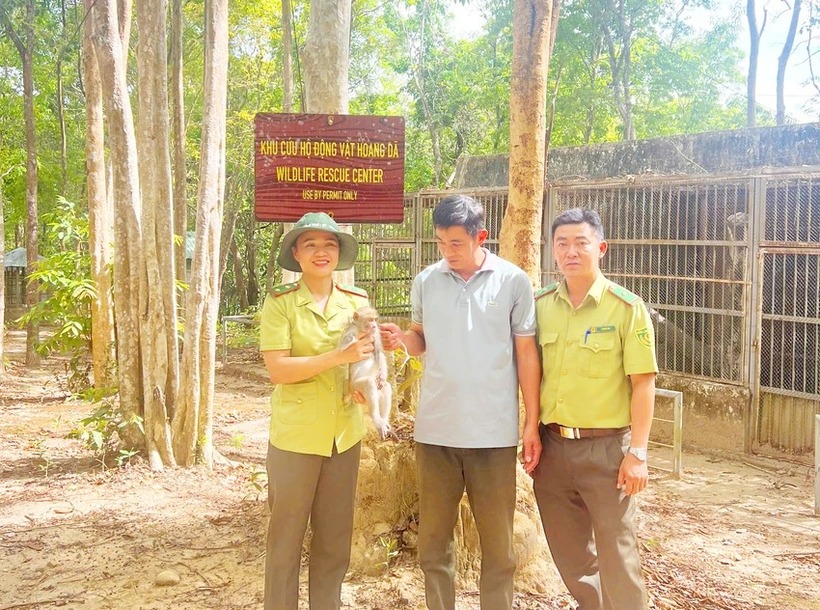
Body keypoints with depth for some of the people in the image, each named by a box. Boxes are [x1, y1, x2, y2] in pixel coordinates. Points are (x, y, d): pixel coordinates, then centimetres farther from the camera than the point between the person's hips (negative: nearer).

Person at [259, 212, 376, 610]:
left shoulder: (357, 301, 5)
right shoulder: (280, 303, -8)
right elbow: (277, 369, -17)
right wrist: (340, 356, -25)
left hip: (345, 434, 4)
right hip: (296, 435, -4)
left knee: (335, 536, 13)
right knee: (287, 535, 6)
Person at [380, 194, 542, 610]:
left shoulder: (513, 282, -3)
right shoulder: (426, 281, 3)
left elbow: (526, 353, 1)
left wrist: (532, 422, -1)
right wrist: (401, 339, -10)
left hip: (493, 431, -2)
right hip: (435, 429, 2)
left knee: (497, 541, 9)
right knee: (433, 537, 11)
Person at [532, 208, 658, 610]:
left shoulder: (627, 307, -8)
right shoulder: (540, 305, 4)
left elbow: (643, 383, -8)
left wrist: (637, 453, -11)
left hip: (606, 446, -4)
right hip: (552, 445, 4)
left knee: (616, 556, 3)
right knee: (569, 551, 16)